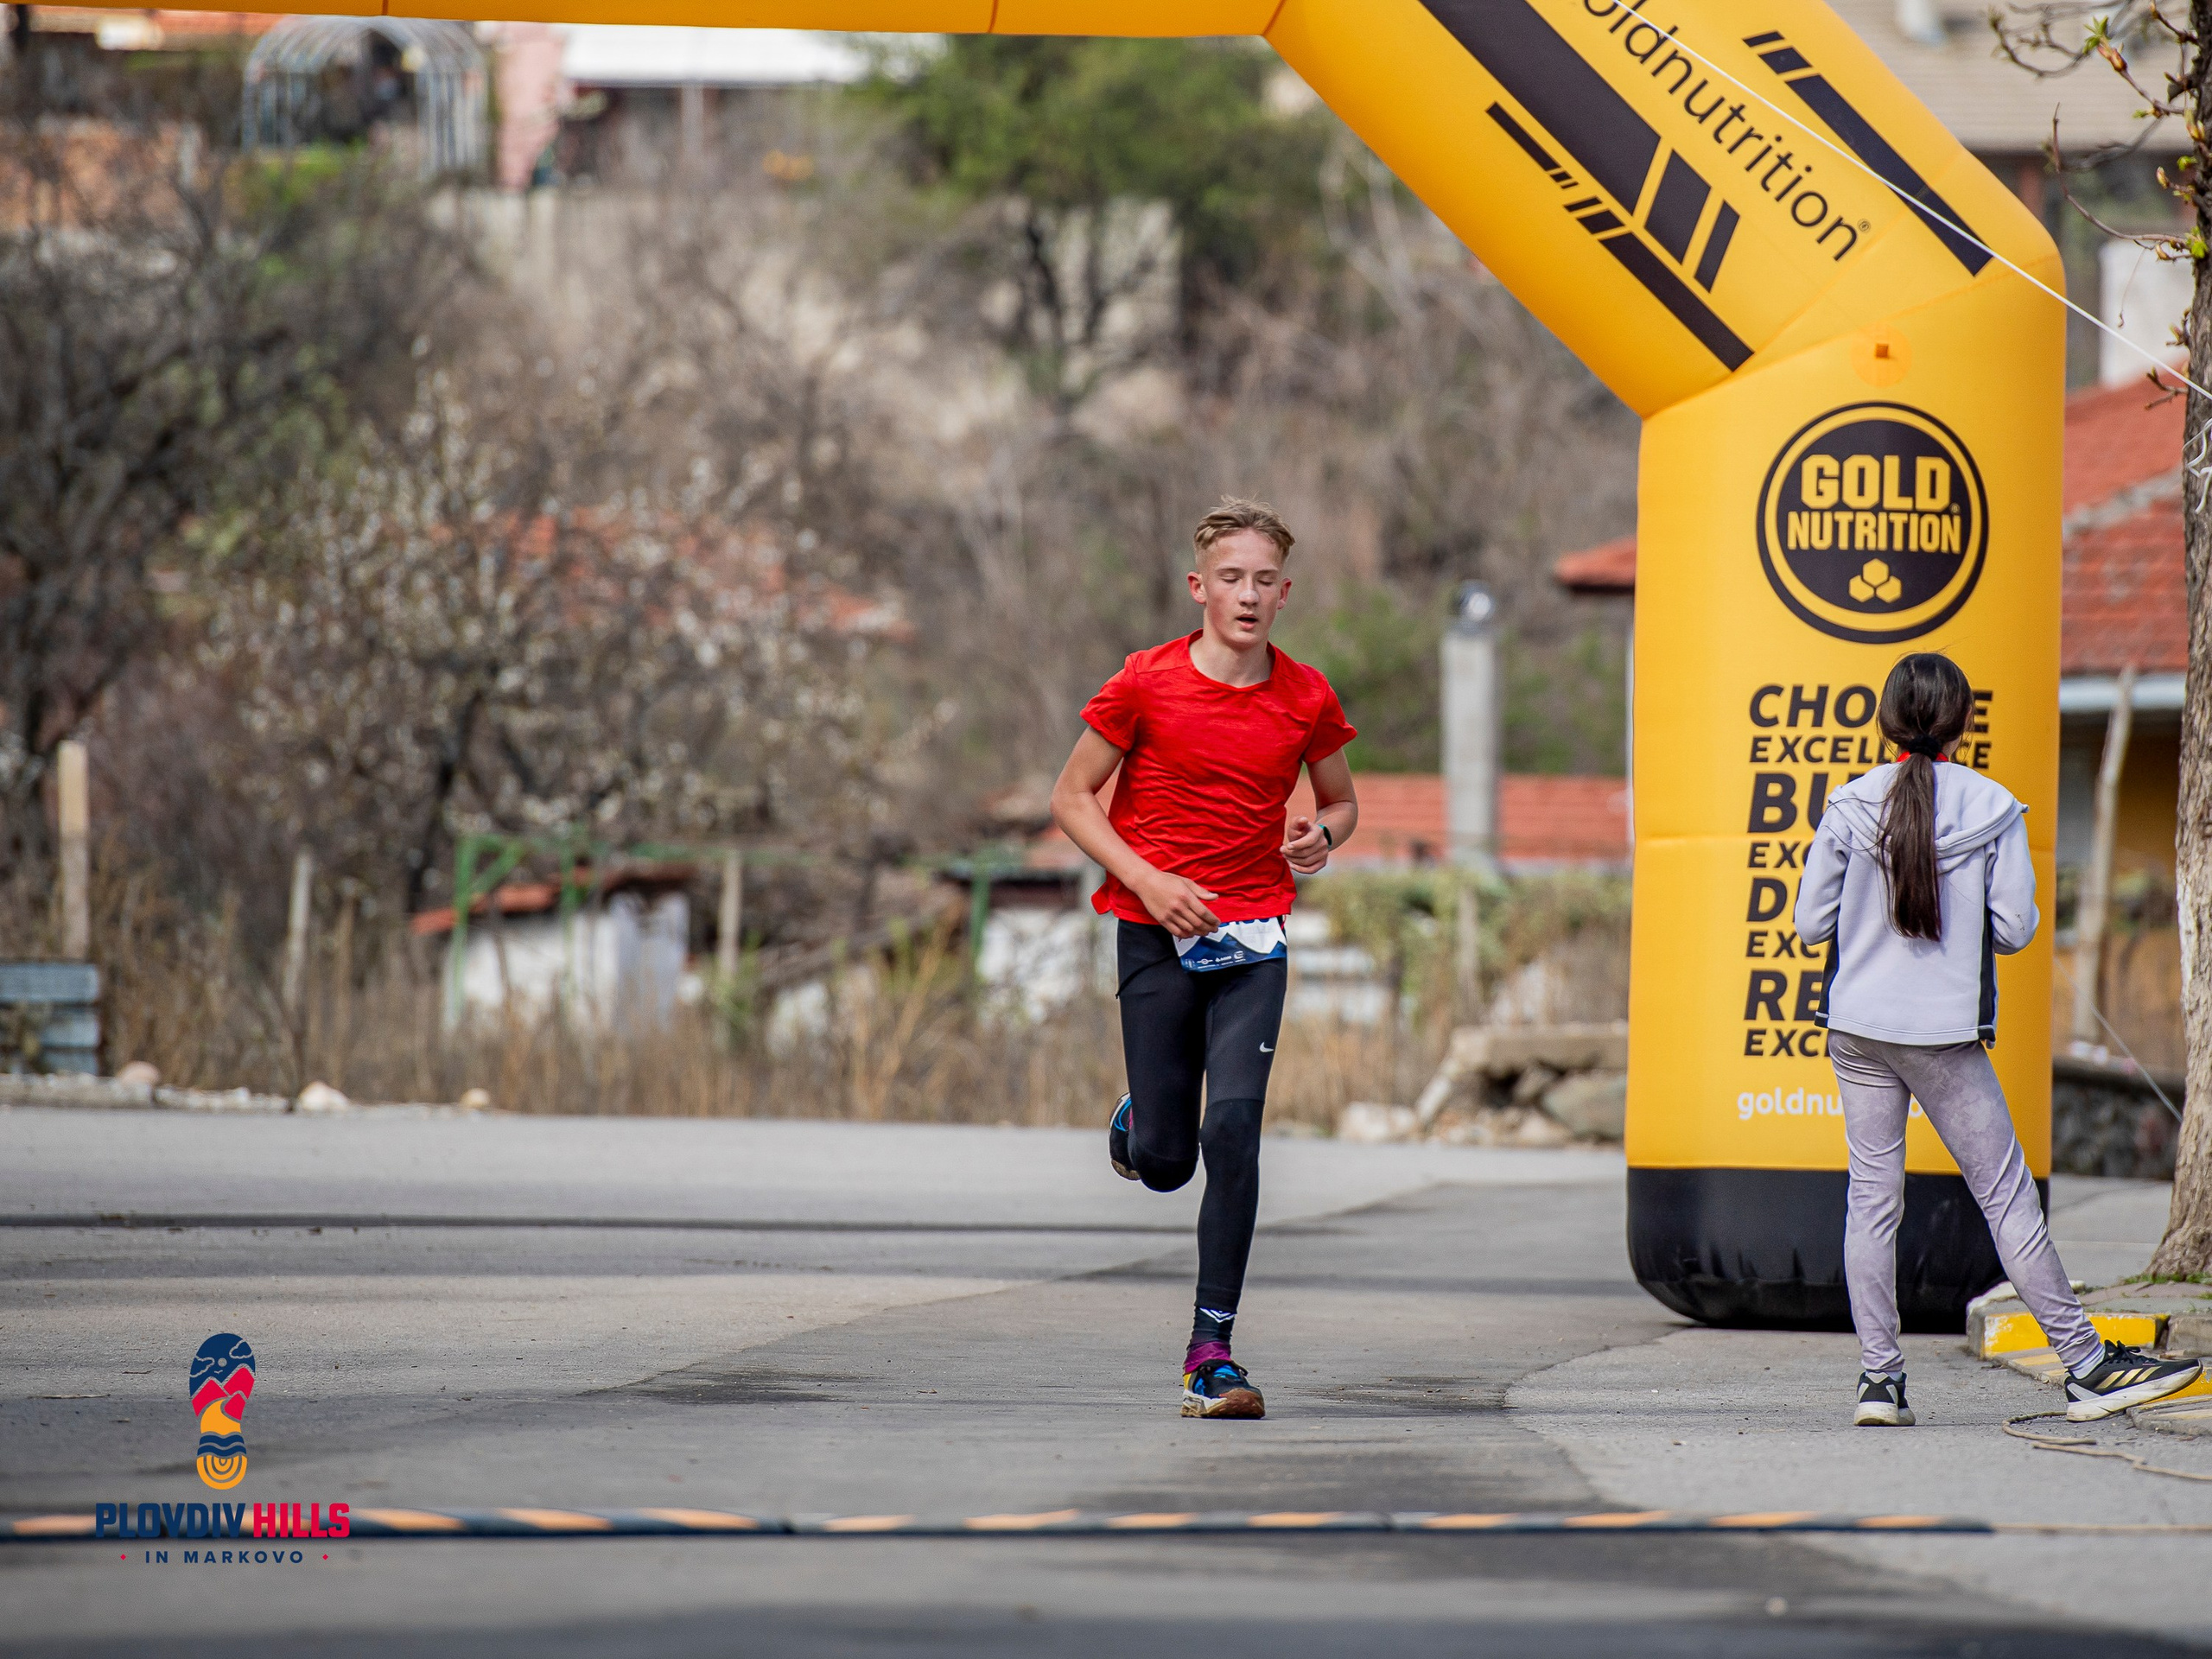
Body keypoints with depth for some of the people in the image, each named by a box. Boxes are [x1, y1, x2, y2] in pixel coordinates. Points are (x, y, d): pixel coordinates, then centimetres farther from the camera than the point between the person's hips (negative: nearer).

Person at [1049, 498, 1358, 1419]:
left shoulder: (1306, 698, 1)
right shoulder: (1147, 683, -6)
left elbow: (1340, 799, 17)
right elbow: (1072, 797, 0)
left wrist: (1323, 837, -6)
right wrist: (1147, 880, -13)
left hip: (1253, 936, 1)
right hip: (1156, 933, -1)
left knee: (1234, 1128, -16)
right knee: (1165, 1162, -1)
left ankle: (1212, 1350, -13)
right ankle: (1135, 1126, 39)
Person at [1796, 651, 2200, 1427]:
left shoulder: (1851, 805, -3)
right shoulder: (1993, 809, -6)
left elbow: (1811, 921, 0)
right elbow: (2015, 928, -6)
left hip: (1859, 1027, 2)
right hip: (1947, 1031, -2)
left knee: (1872, 1194, 7)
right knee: (2006, 1193, 3)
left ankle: (1879, 1376, 4)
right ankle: (2086, 1366, 6)